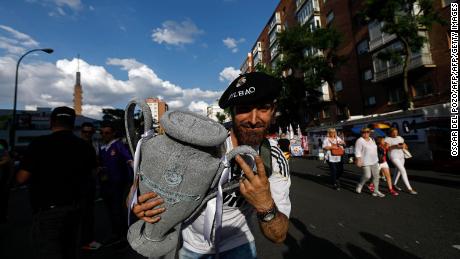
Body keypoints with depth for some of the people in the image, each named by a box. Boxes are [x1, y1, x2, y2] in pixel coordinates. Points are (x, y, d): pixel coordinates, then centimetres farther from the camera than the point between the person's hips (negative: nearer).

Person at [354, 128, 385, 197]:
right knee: (367, 176, -11)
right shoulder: (360, 141, -11)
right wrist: (358, 160, -21)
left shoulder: (371, 140, 13)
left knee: (376, 176, 8)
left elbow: (374, 149, 22)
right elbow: (357, 151, -15)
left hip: (374, 161, 8)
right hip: (366, 162, -8)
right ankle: (359, 185, 15)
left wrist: (376, 158, 20)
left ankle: (376, 191, 17)